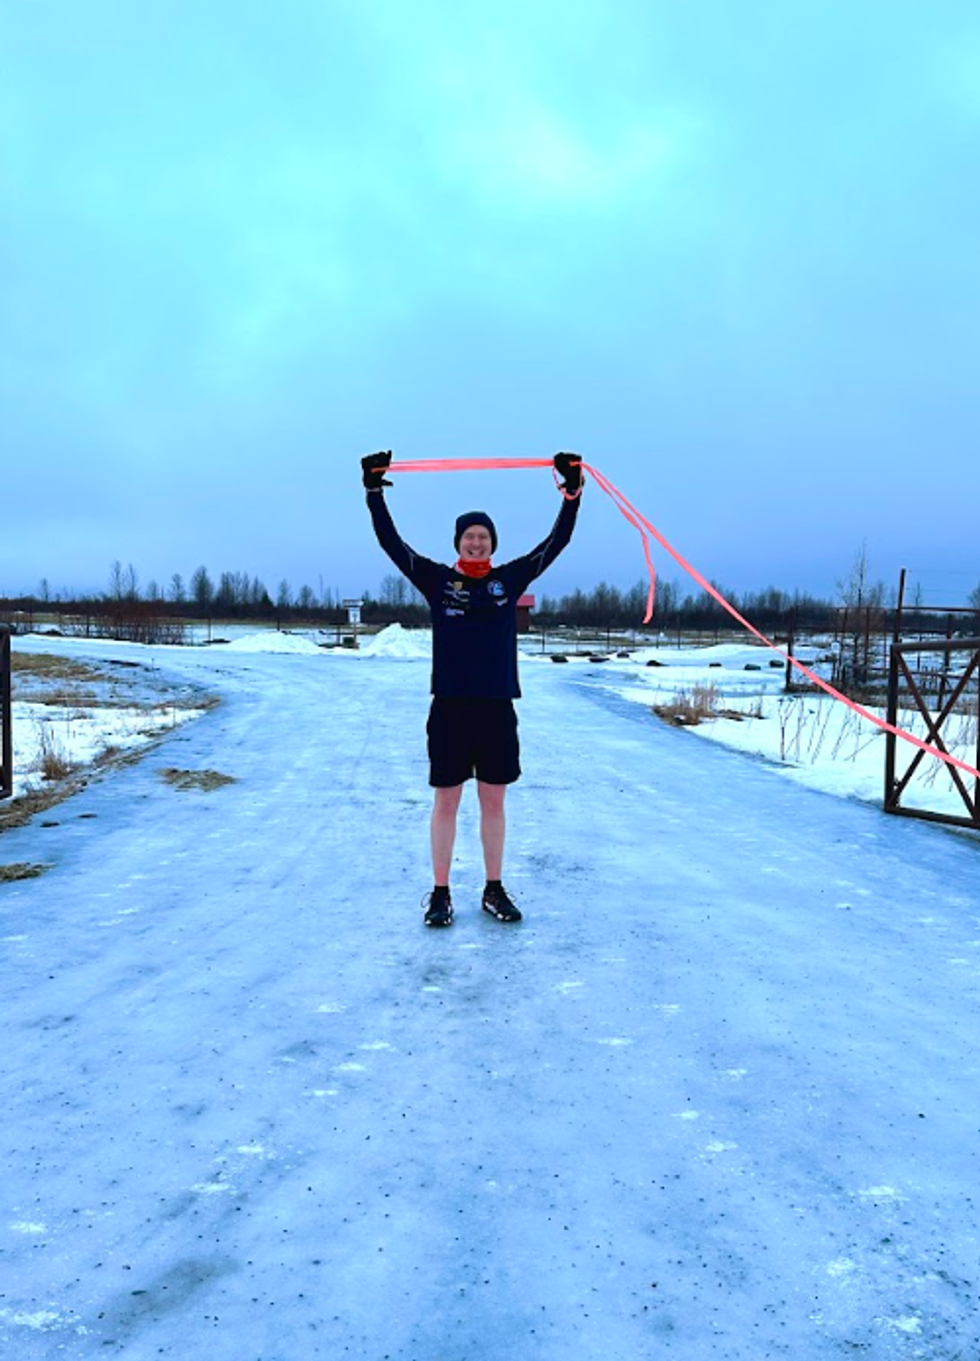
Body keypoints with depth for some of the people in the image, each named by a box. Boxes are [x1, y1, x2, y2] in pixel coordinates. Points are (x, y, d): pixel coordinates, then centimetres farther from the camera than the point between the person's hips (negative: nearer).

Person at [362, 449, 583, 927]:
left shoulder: (510, 578, 6)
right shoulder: (438, 579, 2)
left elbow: (557, 540, 5)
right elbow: (391, 542, -2)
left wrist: (573, 491, -3)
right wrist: (374, 491, -9)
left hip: (497, 709, 2)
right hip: (450, 709, -1)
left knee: (493, 801, 10)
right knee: (446, 801, 6)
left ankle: (494, 891, 22)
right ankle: (440, 893, 17)